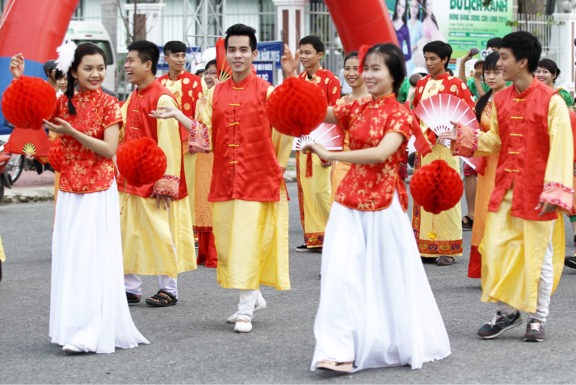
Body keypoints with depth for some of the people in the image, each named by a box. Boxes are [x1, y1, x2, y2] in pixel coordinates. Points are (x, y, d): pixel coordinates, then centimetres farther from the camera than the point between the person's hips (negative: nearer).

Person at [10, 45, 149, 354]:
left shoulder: (108, 104, -6)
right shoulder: (63, 103, 7)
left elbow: (109, 150, -13)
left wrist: (73, 132, -21)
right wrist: (19, 80, -6)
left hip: (98, 192, -5)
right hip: (69, 190, 5)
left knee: (93, 259, -6)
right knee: (69, 258, 7)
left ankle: (91, 334, -4)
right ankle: (74, 328, 16)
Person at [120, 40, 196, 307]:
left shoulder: (163, 99, -13)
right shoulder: (132, 98, 12)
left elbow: (169, 143, -16)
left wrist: (166, 184, -18)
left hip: (154, 181, -8)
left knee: (160, 233, 0)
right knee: (129, 232, 9)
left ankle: (169, 289, 10)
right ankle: (131, 288, 17)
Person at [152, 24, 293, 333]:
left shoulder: (266, 91, -6)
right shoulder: (216, 93, 9)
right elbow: (205, 130, 5)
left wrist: (277, 166, -20)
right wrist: (177, 115, -5)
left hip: (257, 177, -5)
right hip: (224, 177, 5)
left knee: (249, 242, -6)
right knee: (227, 241, 10)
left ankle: (245, 310, 0)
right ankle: (253, 298, 28)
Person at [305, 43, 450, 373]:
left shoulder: (401, 115, -8)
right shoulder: (356, 109, 8)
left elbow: (381, 153, -23)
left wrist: (330, 155, -26)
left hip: (384, 203, -4)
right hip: (349, 200, 4)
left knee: (389, 276, 7)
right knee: (341, 272, -7)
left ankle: (409, 344, 27)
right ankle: (341, 351, -6)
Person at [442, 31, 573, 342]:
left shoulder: (551, 101, -11)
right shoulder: (500, 100, 7)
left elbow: (561, 149, -13)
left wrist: (554, 191, -19)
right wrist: (463, 137, 2)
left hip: (536, 191, -5)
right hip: (505, 187, 5)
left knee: (538, 254, 4)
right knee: (496, 249, 3)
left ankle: (537, 319, 16)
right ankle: (507, 312, 17)